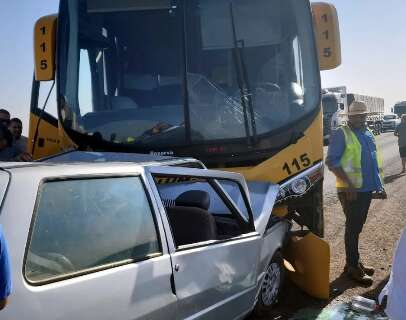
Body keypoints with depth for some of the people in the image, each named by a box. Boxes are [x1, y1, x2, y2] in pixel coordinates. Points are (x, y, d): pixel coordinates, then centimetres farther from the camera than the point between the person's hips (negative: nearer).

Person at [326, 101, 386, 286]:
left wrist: (379, 185, 15)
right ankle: (352, 267, 9)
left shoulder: (368, 134, 13)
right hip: (350, 190, -7)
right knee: (353, 227, -1)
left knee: (357, 226, 16)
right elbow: (331, 161, -18)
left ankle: (354, 261, 28)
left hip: (366, 189, 7)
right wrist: (349, 185, -22)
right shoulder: (342, 134, -11)